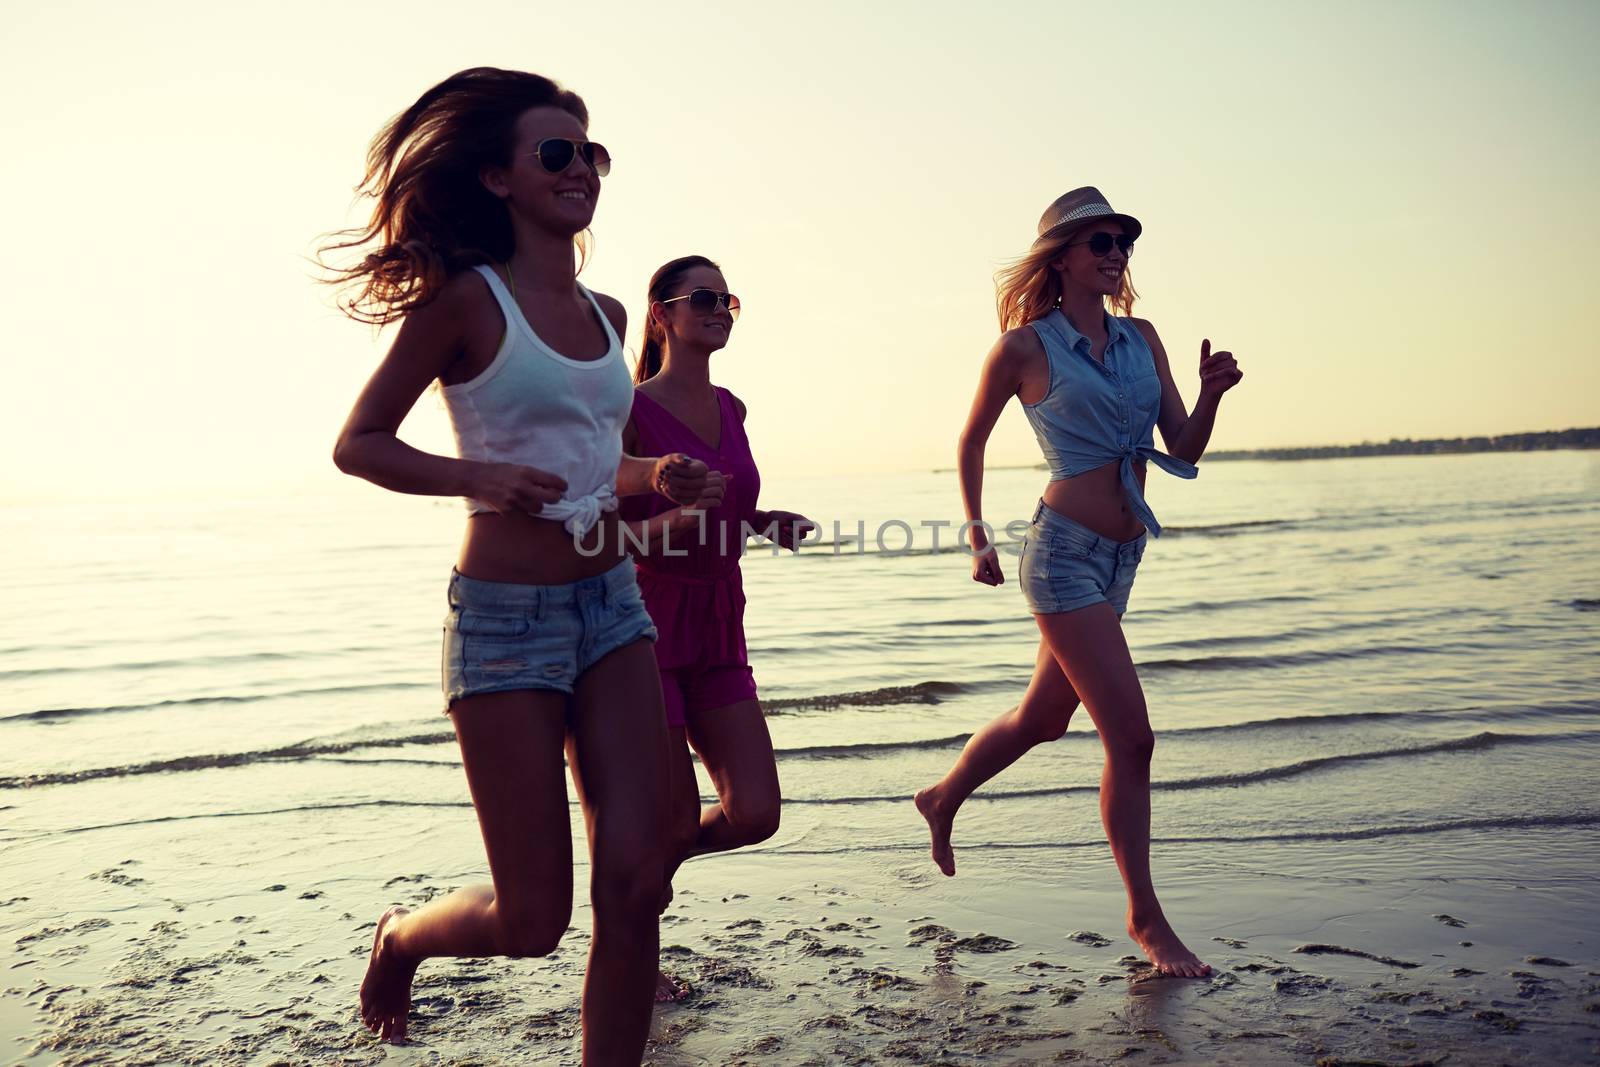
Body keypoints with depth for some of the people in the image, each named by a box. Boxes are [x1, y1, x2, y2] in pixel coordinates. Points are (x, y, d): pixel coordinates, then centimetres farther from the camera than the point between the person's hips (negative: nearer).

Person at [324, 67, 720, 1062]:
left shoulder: (607, 314, 12)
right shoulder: (468, 297, -6)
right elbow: (357, 444, -3)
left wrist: (657, 477, 5)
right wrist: (478, 476, -20)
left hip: (613, 604, 6)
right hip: (504, 614, -5)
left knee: (635, 884, -2)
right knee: (533, 918, 3)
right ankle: (401, 937, 37)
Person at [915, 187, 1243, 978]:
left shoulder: (1141, 338, 9)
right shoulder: (1025, 347, -6)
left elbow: (1185, 449, 8)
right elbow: (971, 441, 6)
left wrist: (1211, 394, -10)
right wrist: (976, 534, 7)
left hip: (1121, 556, 7)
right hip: (1064, 552, -7)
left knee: (1043, 718, 20)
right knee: (1131, 737, -8)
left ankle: (943, 798, 45)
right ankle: (1146, 918, 8)